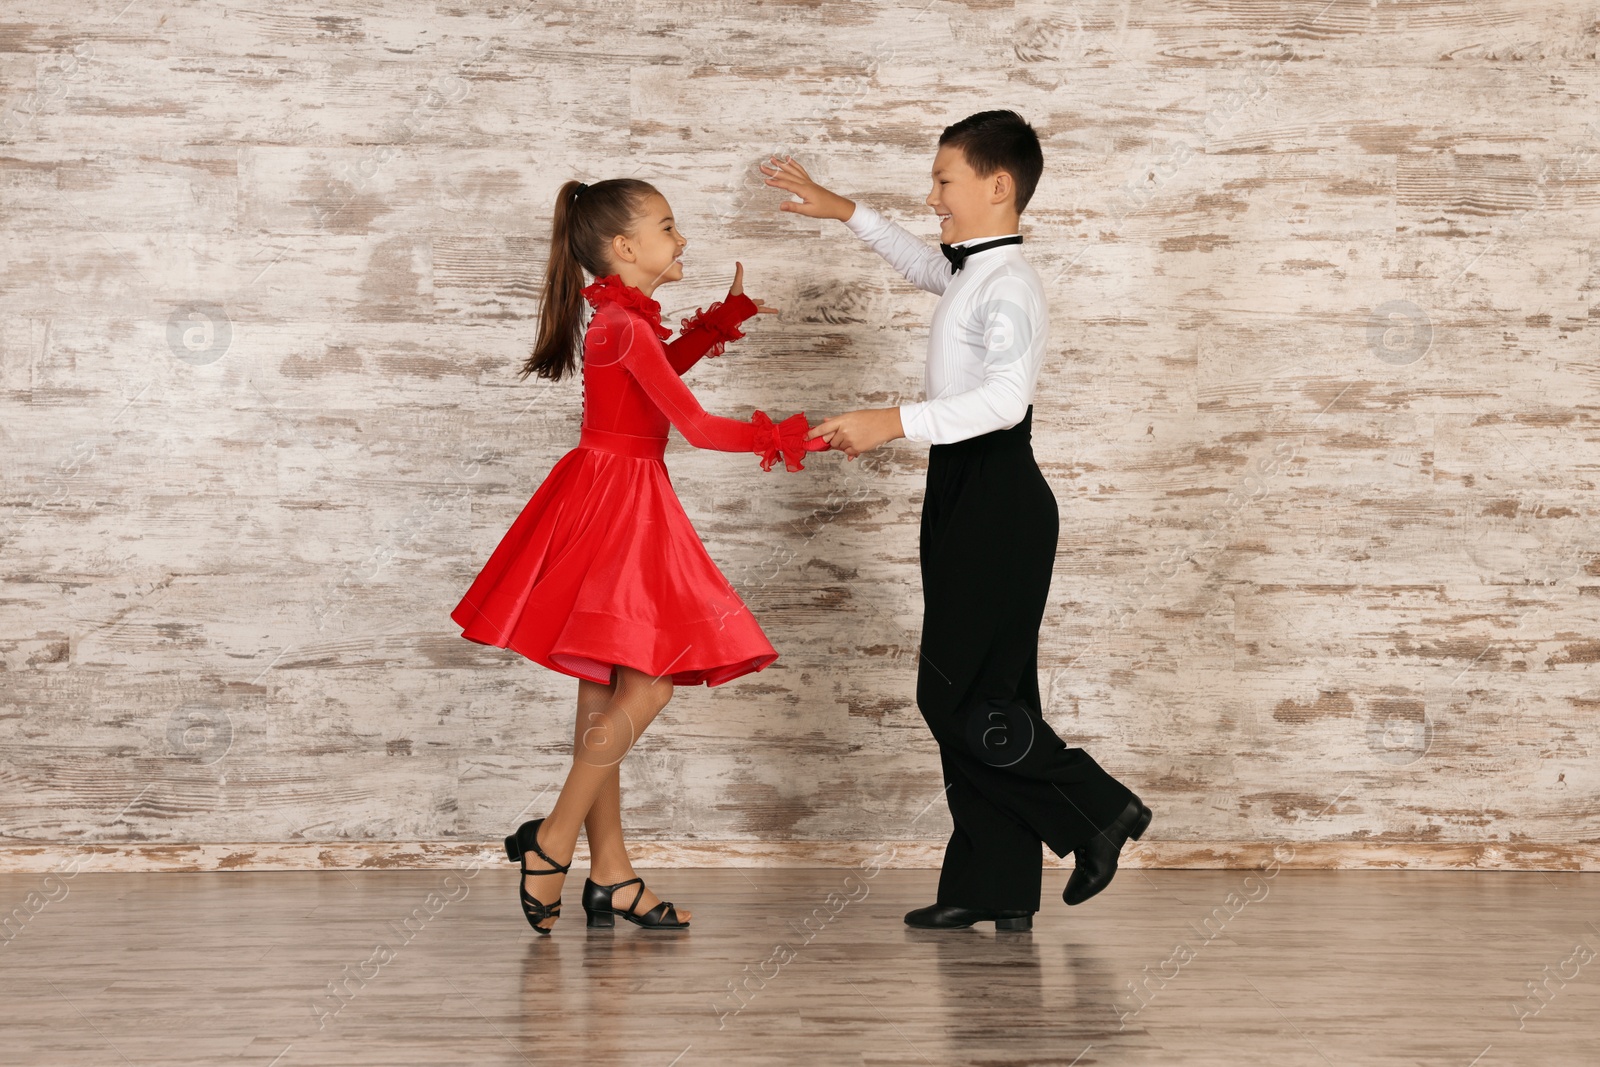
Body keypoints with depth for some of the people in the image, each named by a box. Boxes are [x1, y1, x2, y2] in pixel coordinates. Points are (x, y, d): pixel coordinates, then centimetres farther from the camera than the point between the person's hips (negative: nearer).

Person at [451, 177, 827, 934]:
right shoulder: (626, 326, -15)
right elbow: (697, 427, -18)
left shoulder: (624, 320, 13)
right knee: (643, 688, -12)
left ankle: (610, 875, 11)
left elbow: (659, 372, 37)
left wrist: (724, 317, 35)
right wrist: (786, 439, -7)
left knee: (607, 692, 9)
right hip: (612, 505, -10)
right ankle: (551, 843, -5)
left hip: (624, 506, 10)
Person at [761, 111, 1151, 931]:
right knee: (966, 696, 8)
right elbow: (922, 264, 40)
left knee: (960, 699, -10)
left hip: (998, 498, -10)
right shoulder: (968, 272, 15)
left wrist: (895, 422, -36)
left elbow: (1005, 398, -31)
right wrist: (843, 212, 42)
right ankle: (993, 890, 9)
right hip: (963, 494, 10)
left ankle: (1098, 810, 1)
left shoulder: (1009, 286, -15)